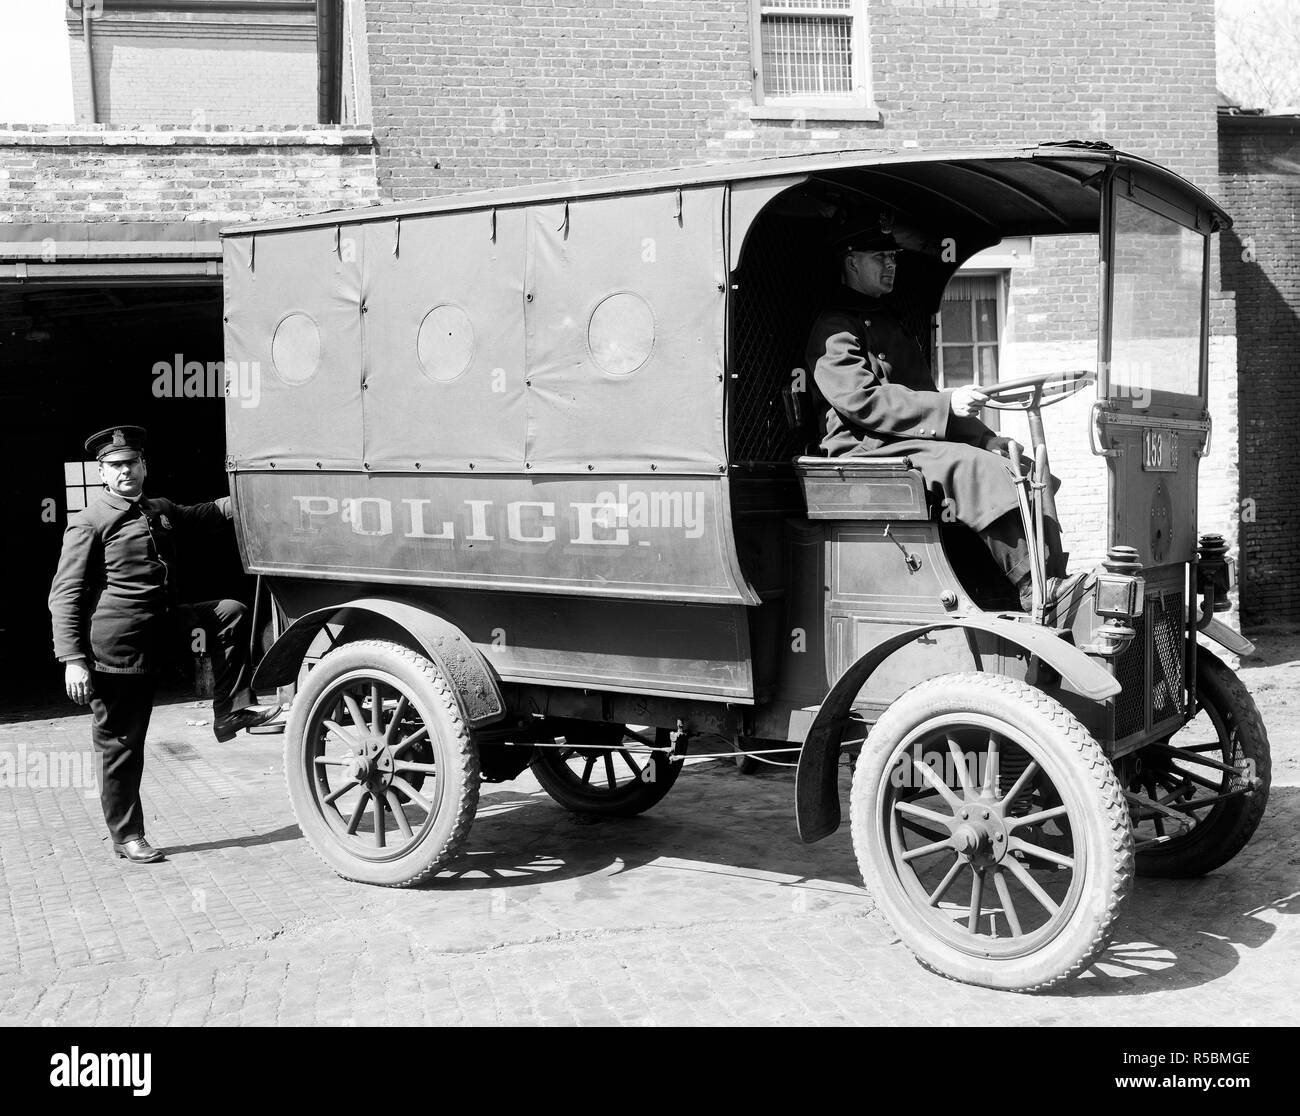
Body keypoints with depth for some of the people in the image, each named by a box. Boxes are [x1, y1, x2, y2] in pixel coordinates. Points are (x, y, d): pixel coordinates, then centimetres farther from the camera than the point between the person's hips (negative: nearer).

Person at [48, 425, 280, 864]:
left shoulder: (161, 511, 11)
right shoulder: (89, 523, -10)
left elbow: (204, 515, 32)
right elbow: (65, 595, -12)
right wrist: (72, 659, -20)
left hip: (162, 627, 7)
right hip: (116, 646, -7)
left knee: (229, 612, 2)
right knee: (122, 745, 2)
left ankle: (231, 712, 3)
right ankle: (127, 836, 17)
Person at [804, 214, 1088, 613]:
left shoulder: (887, 320, 26)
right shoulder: (834, 328, -3)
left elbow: (923, 399, 23)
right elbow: (861, 401, -18)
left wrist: (985, 437, 9)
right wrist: (946, 404, -22)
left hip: (914, 440, 9)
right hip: (867, 450, -9)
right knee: (973, 466, -30)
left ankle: (1053, 578, -20)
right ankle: (1036, 593, -34)